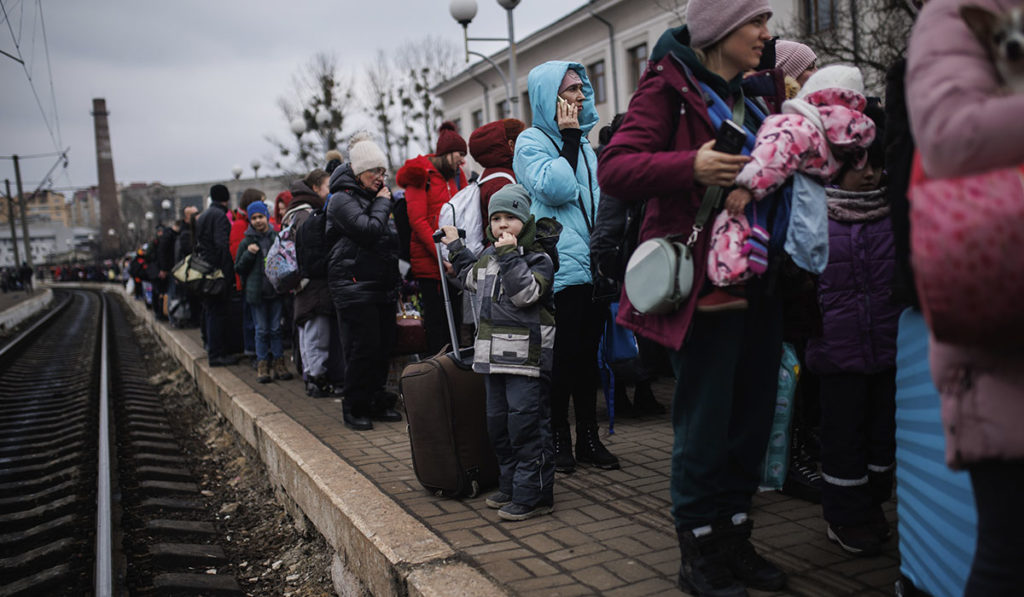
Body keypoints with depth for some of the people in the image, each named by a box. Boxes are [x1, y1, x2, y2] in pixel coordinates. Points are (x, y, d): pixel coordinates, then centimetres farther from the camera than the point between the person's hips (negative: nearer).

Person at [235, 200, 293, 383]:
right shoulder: (247, 242, 5)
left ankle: (279, 363, 10)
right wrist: (249, 254, -10)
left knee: (276, 328, 3)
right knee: (262, 330, 1)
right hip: (256, 291, 0)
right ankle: (262, 365, 8)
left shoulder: (277, 237, 6)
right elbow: (239, 268, 4)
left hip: (276, 290, 1)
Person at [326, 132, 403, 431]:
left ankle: (377, 402, 18)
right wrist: (382, 203, -7)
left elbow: (391, 236, 27)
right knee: (363, 348, -8)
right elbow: (368, 230, -20)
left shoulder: (375, 197, 20)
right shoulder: (343, 200, -6)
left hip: (383, 286, 8)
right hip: (354, 286, -8)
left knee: (384, 345, 7)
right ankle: (355, 408, 4)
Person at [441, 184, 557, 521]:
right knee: (498, 424, 14)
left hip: (527, 358, -8)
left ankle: (533, 496, 2)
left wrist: (510, 255, -23)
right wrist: (456, 249, 34)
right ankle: (510, 487, 27)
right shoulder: (488, 257, 14)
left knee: (527, 424, -6)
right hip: (495, 357, 8)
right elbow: (472, 278, 36)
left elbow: (526, 293, -23)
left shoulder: (538, 259, -7)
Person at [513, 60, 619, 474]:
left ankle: (589, 436, 18)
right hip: (559, 267, -7)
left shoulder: (584, 142, 20)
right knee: (563, 354, -4)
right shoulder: (531, 141, -1)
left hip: (594, 265, 7)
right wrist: (568, 138, -11)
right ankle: (558, 439, 8)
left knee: (588, 353, 10)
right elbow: (555, 189, -18)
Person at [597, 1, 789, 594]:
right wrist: (691, 167, -27)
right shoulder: (669, 87, -4)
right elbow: (614, 168, -13)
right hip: (702, 278, -8)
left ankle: (736, 540, 27)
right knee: (705, 422, -1)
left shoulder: (752, 95, 18)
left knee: (752, 416, 12)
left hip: (757, 282, 8)